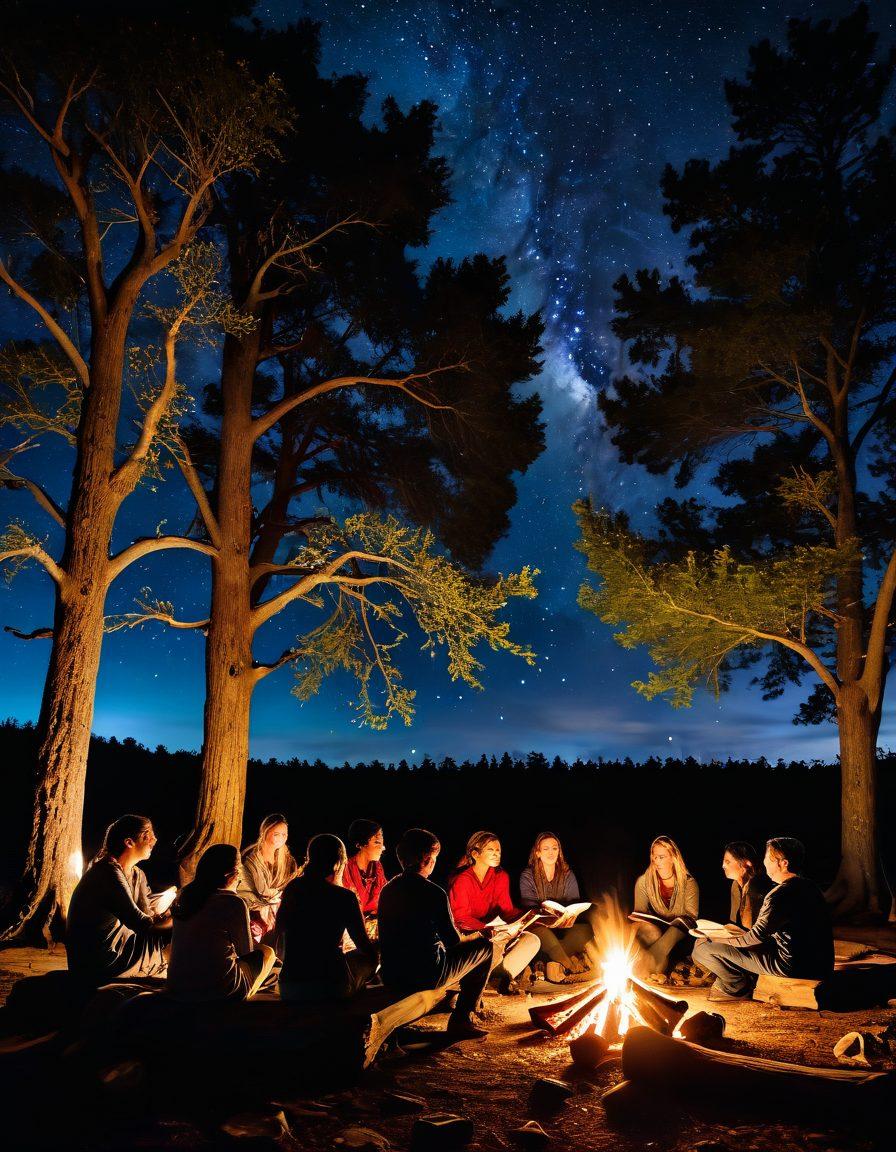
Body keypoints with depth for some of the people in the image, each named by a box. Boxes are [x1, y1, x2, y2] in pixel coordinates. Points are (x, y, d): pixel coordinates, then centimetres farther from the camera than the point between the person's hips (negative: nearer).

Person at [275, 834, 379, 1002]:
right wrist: (379, 944, 19)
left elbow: (279, 933, 13)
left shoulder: (292, 888, 2)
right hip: (331, 988, -5)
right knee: (369, 957, 22)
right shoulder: (345, 897, -11)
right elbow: (364, 945, -4)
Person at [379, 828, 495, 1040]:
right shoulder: (434, 893, -15)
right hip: (426, 978, -7)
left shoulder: (387, 889, 4)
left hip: (390, 978, 7)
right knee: (484, 947, 11)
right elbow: (453, 940, -6)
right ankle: (461, 1020, 10)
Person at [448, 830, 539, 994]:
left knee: (532, 940, -15)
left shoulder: (501, 876, 2)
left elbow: (507, 910, 2)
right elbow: (461, 919, -19)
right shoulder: (461, 880, -16)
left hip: (493, 932, 6)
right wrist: (488, 931, -36)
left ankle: (502, 977, -18)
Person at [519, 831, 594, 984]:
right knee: (542, 932, -39)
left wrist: (571, 916, -24)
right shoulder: (527, 876, -2)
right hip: (538, 927, -3)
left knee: (587, 929, -28)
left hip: (563, 929, 3)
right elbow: (529, 908, -12)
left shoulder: (568, 875, 9)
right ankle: (570, 966, -24)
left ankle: (554, 962, -31)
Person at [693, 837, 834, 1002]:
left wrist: (725, 941, -2)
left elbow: (756, 936, -19)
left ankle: (739, 988, 12)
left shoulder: (780, 896, -23)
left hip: (790, 965, -10)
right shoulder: (809, 887, 7)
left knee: (703, 948, -9)